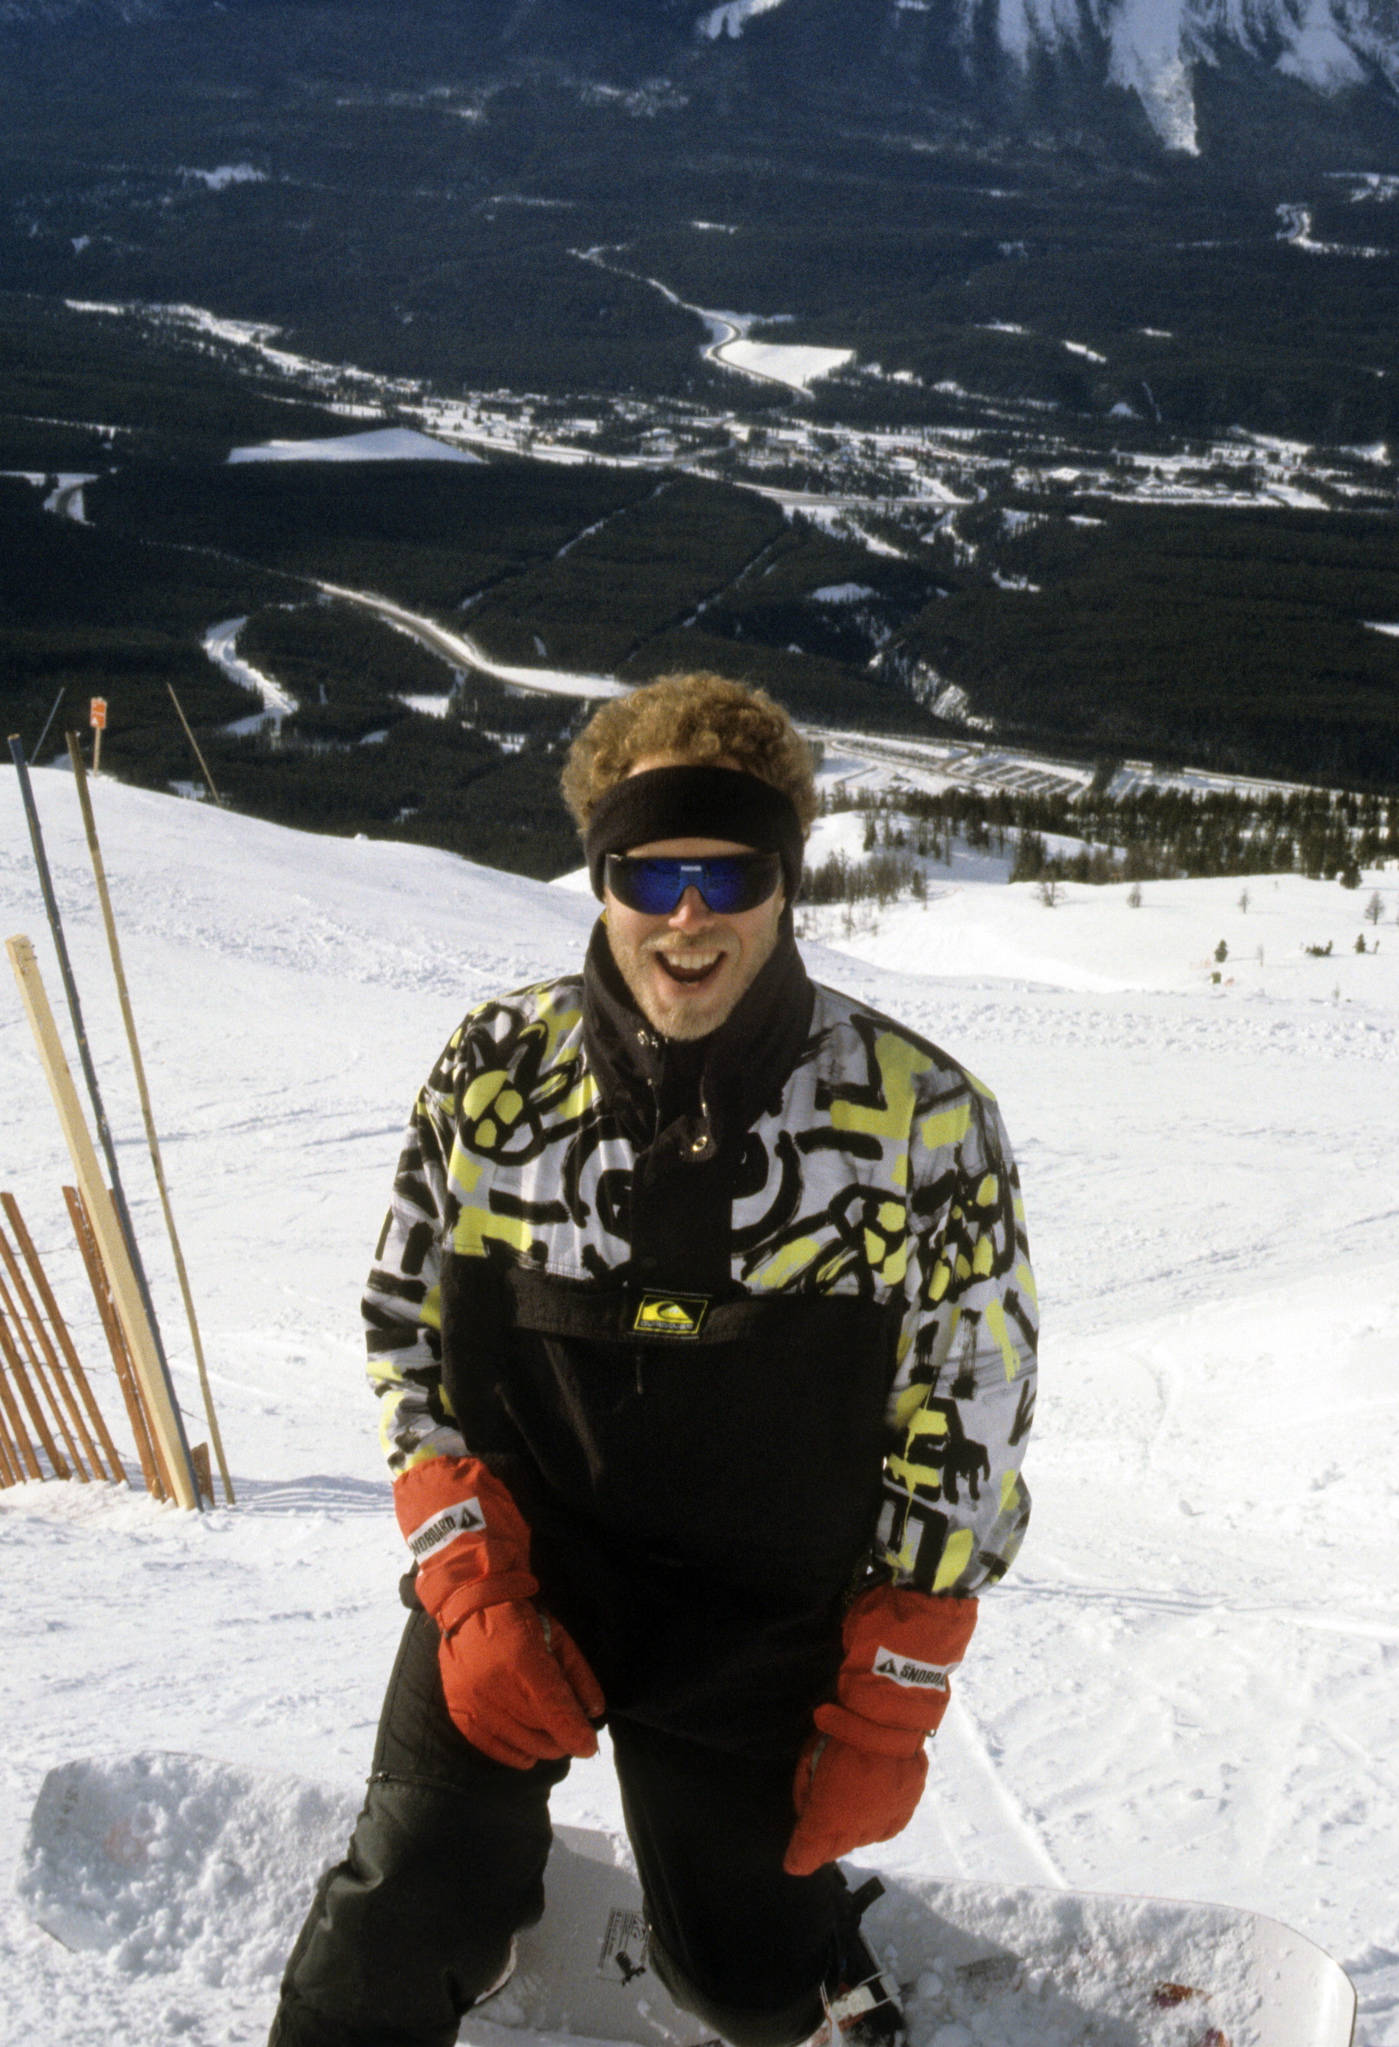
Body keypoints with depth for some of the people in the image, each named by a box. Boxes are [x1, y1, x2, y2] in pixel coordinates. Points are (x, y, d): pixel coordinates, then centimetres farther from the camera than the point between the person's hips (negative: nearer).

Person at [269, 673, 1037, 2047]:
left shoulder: (921, 1120, -16)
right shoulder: (496, 1073, -11)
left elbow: (964, 1429, -7)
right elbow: (407, 1331, 0)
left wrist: (887, 1717, -5)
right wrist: (474, 1595, -9)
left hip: (756, 1632, 0)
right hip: (513, 1579, 1)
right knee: (404, 1935, -4)